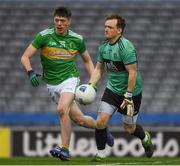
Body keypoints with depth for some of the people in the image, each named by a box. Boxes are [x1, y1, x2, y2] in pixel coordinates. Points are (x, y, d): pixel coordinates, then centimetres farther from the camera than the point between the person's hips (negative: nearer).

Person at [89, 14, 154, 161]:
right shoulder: (103, 46, 1)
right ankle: (100, 154, 4)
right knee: (101, 121, -10)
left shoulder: (126, 47, -24)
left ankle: (146, 138, 41)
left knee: (129, 128, 8)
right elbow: (99, 69, 12)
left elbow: (133, 73, -23)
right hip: (112, 89, 6)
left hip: (131, 92, -6)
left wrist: (128, 96, -23)